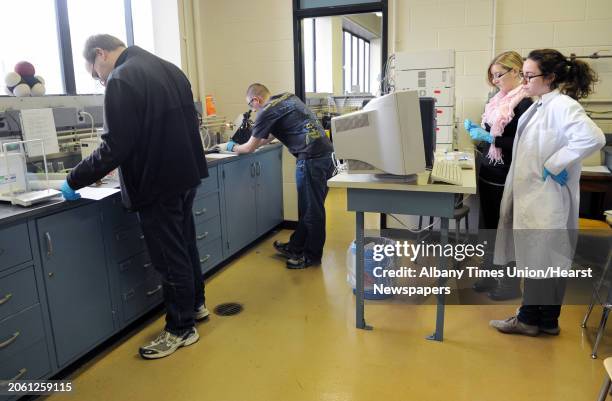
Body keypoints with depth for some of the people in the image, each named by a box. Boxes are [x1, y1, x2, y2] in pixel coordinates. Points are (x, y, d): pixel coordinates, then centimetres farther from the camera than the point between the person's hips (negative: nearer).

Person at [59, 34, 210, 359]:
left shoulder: (122, 80, -17)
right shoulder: (169, 69, 10)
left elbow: (114, 148, -20)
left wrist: (75, 181, -9)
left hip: (158, 185, -9)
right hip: (186, 174, 9)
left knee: (169, 257, 4)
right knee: (184, 244, 22)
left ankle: (181, 329, 20)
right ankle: (196, 304, 39)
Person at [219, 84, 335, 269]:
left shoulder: (267, 111, -5)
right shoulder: (288, 97, 19)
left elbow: (250, 148, 4)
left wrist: (233, 148, 22)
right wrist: (255, 142, 34)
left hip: (311, 158, -9)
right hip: (326, 152, 9)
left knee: (311, 210, 3)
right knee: (310, 206, 17)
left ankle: (312, 256, 17)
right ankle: (295, 247, 31)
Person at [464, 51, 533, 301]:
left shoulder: (525, 103, -13)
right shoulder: (499, 100, 11)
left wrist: (490, 138, -22)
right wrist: (477, 130, 3)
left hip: (506, 177, -8)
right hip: (488, 173, 8)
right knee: (490, 226, 14)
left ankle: (511, 284, 18)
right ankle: (493, 273, 28)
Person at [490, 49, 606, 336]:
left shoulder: (562, 106, -17)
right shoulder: (540, 107, 12)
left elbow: (593, 138, -31)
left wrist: (554, 165, -24)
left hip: (546, 200, -9)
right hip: (532, 197, 9)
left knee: (543, 261, 4)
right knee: (536, 259, 16)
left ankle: (531, 319, 18)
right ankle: (538, 318, 28)